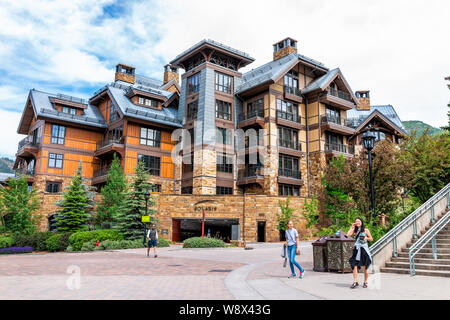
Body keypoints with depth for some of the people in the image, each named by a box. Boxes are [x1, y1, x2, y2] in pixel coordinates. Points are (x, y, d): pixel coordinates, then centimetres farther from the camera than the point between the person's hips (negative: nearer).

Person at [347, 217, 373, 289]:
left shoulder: (365, 230, 3)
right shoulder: (355, 230, 10)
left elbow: (371, 239, 8)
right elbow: (348, 235, -5)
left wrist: (366, 238, -12)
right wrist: (352, 227, 2)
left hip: (364, 249, -2)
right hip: (356, 249, 2)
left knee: (365, 267, 3)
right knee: (355, 266, -7)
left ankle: (365, 282, 16)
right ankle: (355, 282, -5)